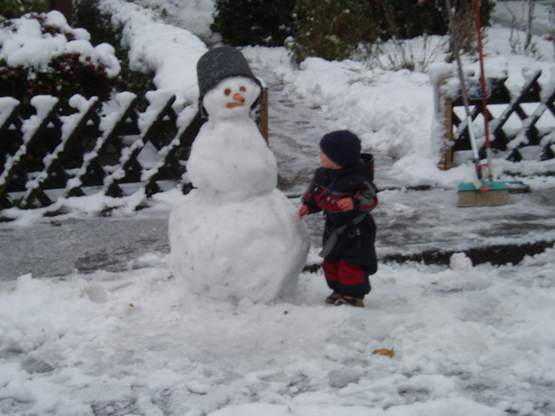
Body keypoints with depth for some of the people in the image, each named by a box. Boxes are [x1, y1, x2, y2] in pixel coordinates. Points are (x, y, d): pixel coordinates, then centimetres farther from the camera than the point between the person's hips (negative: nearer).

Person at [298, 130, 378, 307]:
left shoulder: (358, 179, -25)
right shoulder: (323, 174, -2)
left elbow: (369, 198, -28)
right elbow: (314, 193, 12)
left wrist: (354, 202, -44)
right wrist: (308, 205, 0)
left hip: (355, 228, -8)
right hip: (334, 226, 8)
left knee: (351, 262, -5)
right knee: (331, 261, 15)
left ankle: (353, 295, 7)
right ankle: (339, 291, 31)